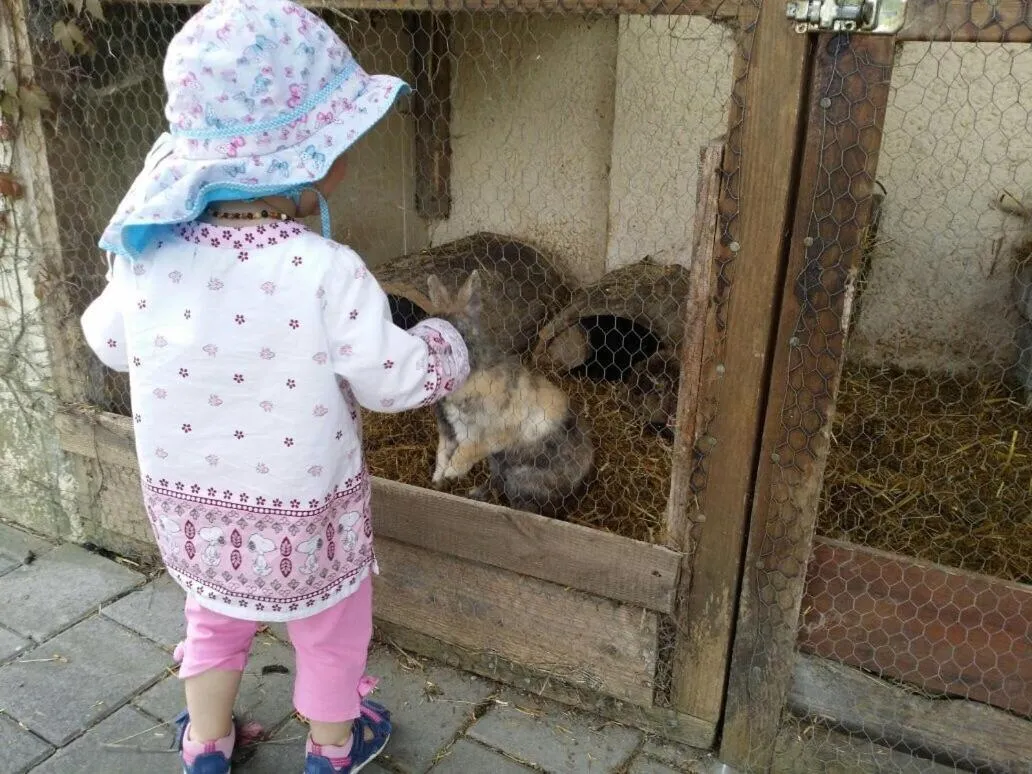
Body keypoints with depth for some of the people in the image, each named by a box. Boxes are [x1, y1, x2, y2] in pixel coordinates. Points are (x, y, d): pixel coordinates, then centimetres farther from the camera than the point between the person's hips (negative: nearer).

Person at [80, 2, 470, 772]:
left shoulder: (151, 255, -15)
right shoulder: (324, 272, -30)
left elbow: (108, 340, 3)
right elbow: (395, 378, -20)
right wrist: (444, 344, 1)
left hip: (187, 501, 4)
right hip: (302, 516, -4)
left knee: (215, 615, 31)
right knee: (332, 627, 24)